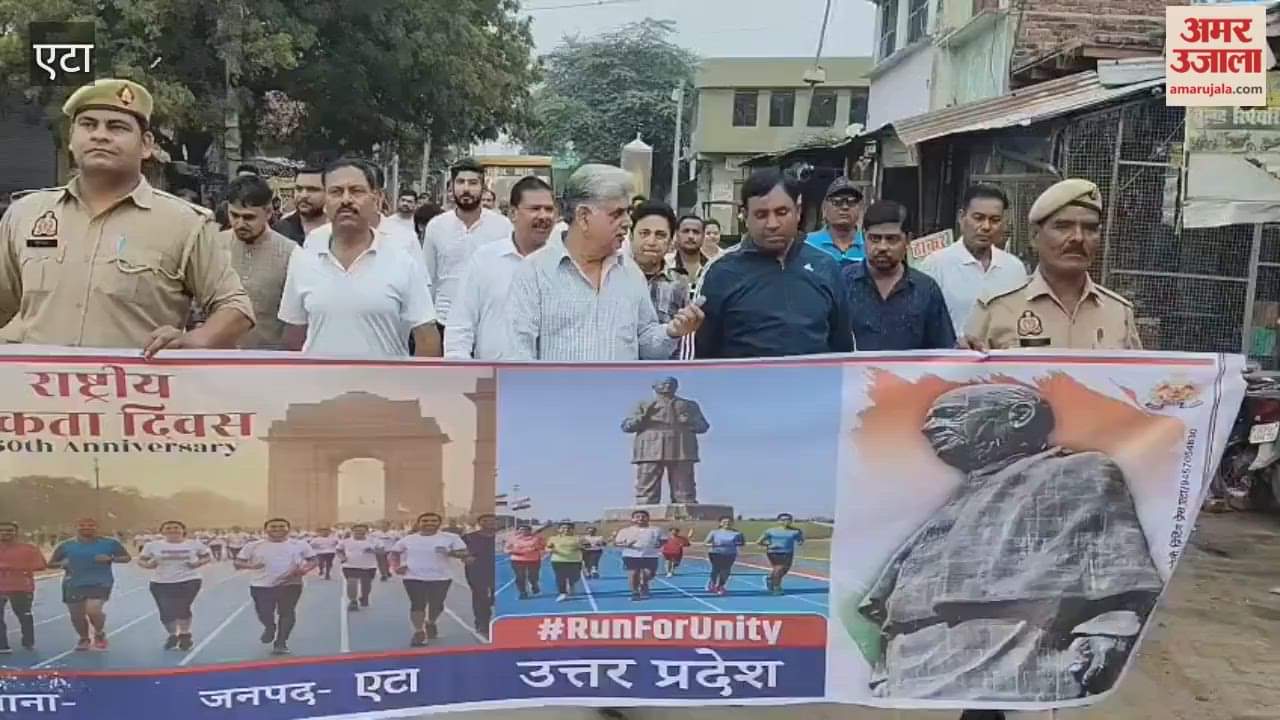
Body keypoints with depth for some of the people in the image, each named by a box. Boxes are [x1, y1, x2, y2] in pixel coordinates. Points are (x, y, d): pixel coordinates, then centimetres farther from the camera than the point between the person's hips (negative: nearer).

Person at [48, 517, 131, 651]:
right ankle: (84, 639, 39)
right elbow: (50, 563, 12)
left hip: (101, 583, -3)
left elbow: (127, 557, 4)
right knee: (76, 615, 10)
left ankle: (100, 634, 9)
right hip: (73, 585, 3)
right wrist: (62, 564, -10)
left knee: (93, 610, -22)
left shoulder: (109, 543, -2)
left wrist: (111, 558, -14)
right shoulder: (66, 546, 4)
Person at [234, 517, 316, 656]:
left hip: (290, 584, -1)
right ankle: (270, 628, 39)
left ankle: (280, 643, 13)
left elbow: (313, 560, 5)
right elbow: (238, 562, 2)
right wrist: (250, 565, -20)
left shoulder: (299, 545, -2)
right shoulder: (254, 546, -1)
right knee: (264, 614, 4)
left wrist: (305, 569, -16)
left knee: (286, 613, -2)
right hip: (261, 585, 1)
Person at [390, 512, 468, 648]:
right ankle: (419, 633, 3)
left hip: (440, 578, 0)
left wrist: (451, 553, -26)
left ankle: (430, 624, 38)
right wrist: (396, 566, -2)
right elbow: (394, 553, 16)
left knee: (436, 605, 9)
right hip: (413, 578, 0)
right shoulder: (408, 539, 4)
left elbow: (464, 553, -7)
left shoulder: (450, 538, -4)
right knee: (417, 605, -6)